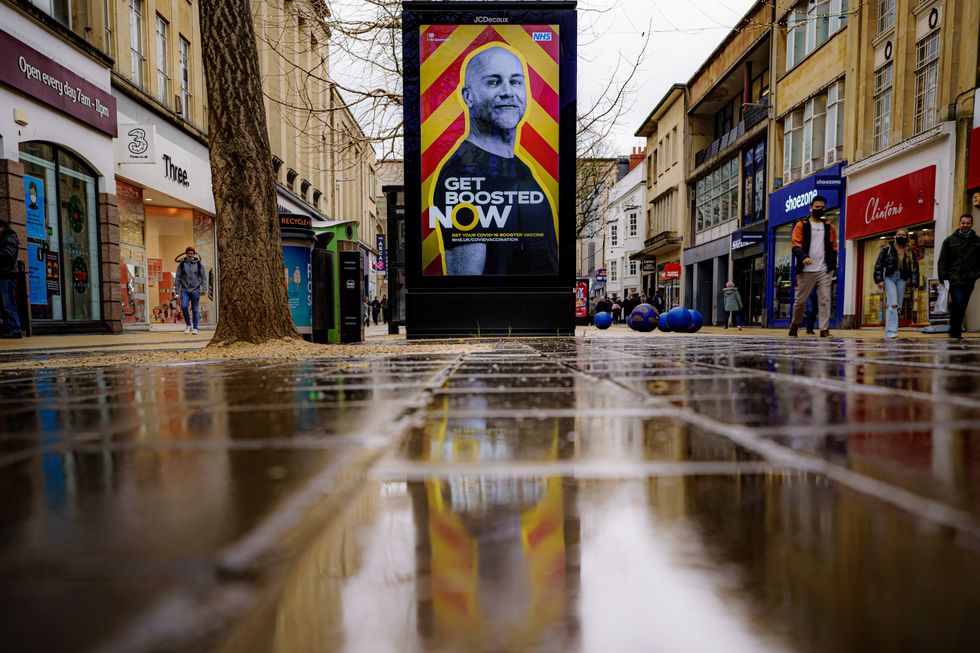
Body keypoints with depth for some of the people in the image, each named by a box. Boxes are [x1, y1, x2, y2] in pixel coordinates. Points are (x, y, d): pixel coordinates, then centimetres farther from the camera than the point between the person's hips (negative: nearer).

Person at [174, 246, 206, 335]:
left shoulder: (199, 264, 5)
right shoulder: (181, 264, 6)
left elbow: (203, 277, 4)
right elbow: (178, 278, 7)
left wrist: (204, 289, -5)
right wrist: (177, 290, 2)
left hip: (195, 291, 0)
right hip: (185, 291, 0)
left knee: (195, 310, 2)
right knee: (184, 306, -18)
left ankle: (195, 328, 11)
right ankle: (188, 324, 1)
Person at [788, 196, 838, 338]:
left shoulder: (829, 227, 15)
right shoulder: (801, 225, 5)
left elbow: (833, 247, 17)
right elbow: (796, 245, -4)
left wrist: (832, 265, 4)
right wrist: (803, 257, -23)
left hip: (824, 271, 3)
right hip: (806, 270, -2)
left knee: (825, 299, -3)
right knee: (800, 300, 4)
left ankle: (824, 329, -2)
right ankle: (794, 324, 23)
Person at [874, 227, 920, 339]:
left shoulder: (910, 252, 12)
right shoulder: (888, 248, 3)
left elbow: (915, 267, 11)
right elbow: (879, 264, 1)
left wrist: (914, 283, 2)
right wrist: (879, 280, -7)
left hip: (902, 279, 4)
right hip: (889, 278, -4)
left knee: (898, 306, 4)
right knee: (892, 304, -17)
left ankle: (890, 331, 14)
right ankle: (891, 331, -18)